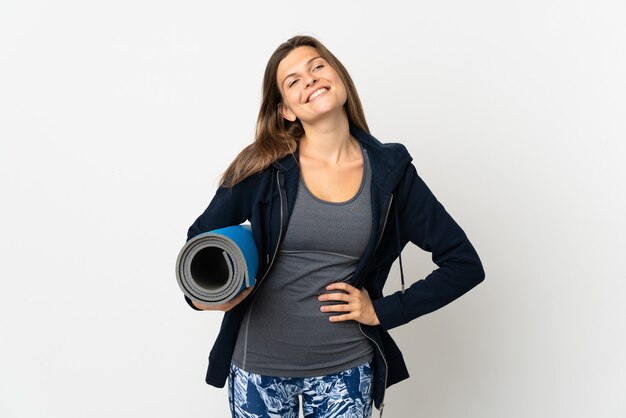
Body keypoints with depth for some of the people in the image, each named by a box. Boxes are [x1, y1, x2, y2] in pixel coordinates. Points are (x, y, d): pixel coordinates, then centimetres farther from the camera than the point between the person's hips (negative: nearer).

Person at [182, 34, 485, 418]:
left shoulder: (390, 172, -6)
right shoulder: (263, 167, -8)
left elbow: (465, 264, -2)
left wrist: (385, 310, -7)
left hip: (346, 368, 0)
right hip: (259, 364, 0)